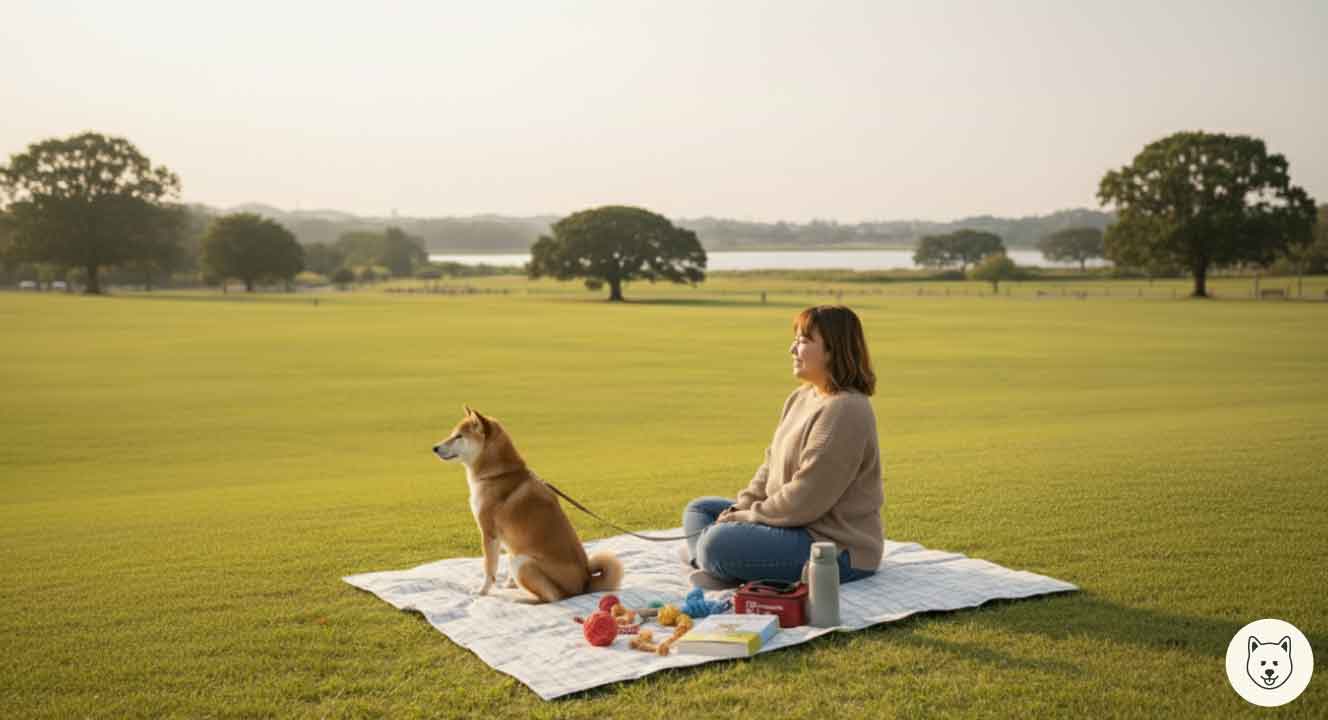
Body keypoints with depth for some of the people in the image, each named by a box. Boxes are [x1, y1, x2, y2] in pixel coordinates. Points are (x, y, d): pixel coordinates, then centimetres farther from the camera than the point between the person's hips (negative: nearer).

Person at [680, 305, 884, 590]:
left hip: (835, 547, -11)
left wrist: (746, 517, -14)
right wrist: (741, 508, -2)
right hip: (800, 524, 11)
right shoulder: (801, 397, 10)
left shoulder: (844, 411, -23)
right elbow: (772, 464, 14)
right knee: (698, 510, 14)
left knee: (718, 541, -29)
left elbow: (805, 498, -25)